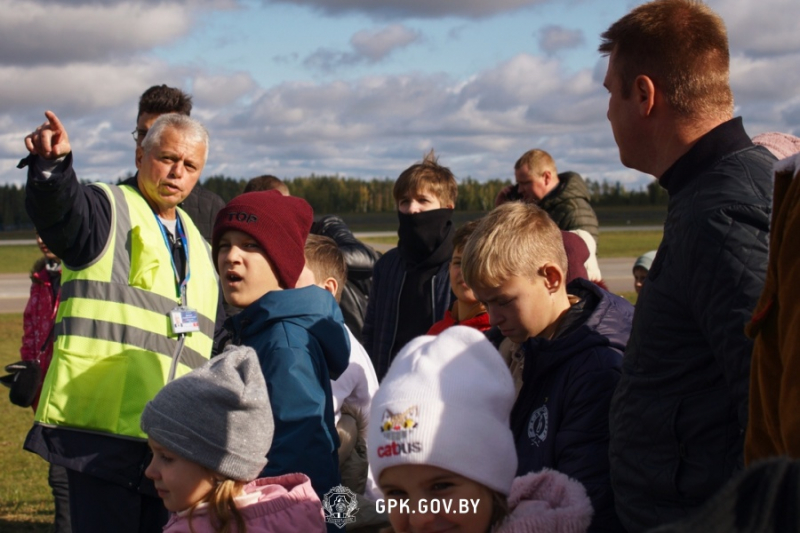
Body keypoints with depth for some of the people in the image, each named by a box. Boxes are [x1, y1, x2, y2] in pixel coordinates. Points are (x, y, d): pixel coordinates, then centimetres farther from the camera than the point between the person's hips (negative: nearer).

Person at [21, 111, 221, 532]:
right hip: (103, 427, -7)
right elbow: (57, 206, -25)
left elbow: (208, 352, 28)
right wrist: (51, 164, -47)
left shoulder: (197, 246, 23)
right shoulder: (107, 209, 1)